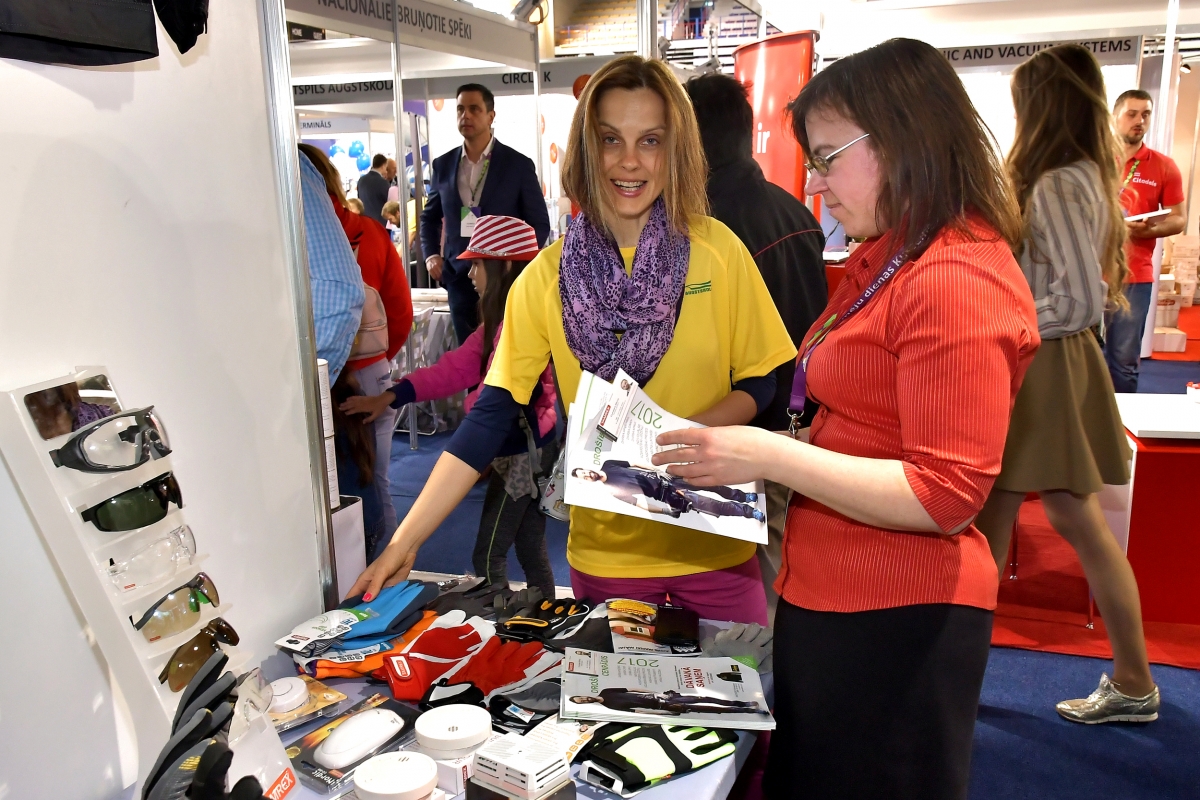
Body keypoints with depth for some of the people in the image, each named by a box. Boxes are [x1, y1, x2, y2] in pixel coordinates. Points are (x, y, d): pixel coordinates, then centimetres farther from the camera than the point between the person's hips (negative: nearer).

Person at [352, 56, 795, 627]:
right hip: (607, 551, 0)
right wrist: (402, 544, -13)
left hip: (715, 544, 0)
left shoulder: (718, 251, -6)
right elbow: (489, 419, -7)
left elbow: (760, 383, 0)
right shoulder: (547, 278, -6)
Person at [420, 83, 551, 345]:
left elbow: (540, 224, 1)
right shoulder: (443, 165, 8)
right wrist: (431, 254, 3)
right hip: (460, 279, 3)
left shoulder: (518, 164, -2)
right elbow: (430, 216, 20)